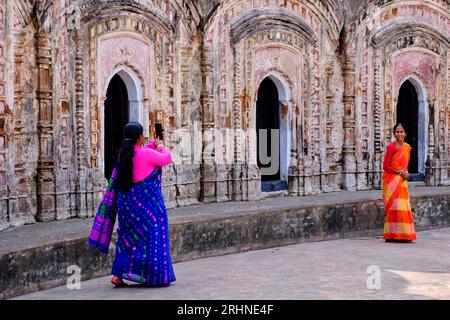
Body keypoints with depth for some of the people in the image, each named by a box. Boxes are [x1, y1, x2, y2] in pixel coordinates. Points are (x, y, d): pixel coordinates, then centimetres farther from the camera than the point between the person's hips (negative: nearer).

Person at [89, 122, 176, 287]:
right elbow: (167, 158, -1)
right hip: (147, 203, -6)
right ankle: (153, 277, 9)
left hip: (126, 202, 6)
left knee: (129, 237, 16)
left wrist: (152, 144, 36)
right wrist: (161, 148, 20)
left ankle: (118, 275, 11)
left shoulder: (123, 154, 2)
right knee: (151, 237, 5)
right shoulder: (146, 154, -16)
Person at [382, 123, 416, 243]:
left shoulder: (407, 147, 9)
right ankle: (392, 235, -4)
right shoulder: (391, 147, -10)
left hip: (402, 181, 6)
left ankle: (402, 234, 9)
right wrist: (400, 172, -13)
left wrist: (406, 173, 1)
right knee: (394, 206, -8)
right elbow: (385, 166, -11)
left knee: (403, 206, 4)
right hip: (392, 181, -6)